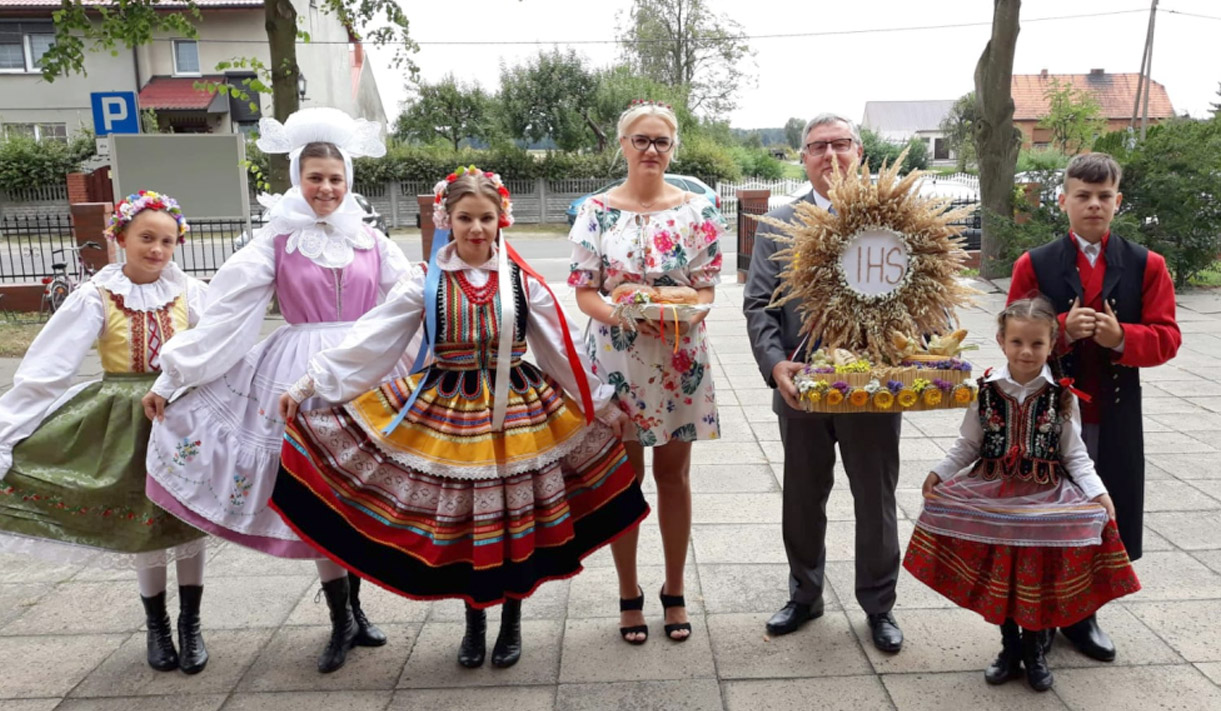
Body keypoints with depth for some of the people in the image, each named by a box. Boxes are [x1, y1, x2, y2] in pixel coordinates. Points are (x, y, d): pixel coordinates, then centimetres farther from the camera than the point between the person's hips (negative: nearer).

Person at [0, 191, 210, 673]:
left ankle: (190, 624, 27)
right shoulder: (96, 297, -9)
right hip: (127, 423, 0)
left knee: (187, 520, 8)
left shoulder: (191, 293, -6)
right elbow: (45, 371, -11)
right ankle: (156, 626, 33)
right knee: (141, 525, 12)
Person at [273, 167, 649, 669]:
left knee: (515, 520, 8)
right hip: (446, 414, 0)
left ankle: (511, 621, 32)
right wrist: (308, 385, -8)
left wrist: (602, 404, 7)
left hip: (516, 412, 0)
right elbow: (368, 342, -4)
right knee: (457, 520, 8)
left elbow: (562, 351, 4)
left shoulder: (523, 282, -1)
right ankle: (474, 623, 33)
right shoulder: (427, 283, -3)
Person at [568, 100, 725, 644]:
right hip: (617, 358, 0)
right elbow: (584, 291, -2)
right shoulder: (595, 211, 0)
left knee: (673, 475, 10)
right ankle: (629, 594, 25)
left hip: (680, 359, 1)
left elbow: (706, 287, 0)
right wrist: (620, 314, -22)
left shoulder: (697, 211, 2)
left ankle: (674, 591, 28)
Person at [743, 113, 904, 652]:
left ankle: (878, 605, 32)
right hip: (802, 386, 1)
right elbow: (758, 304, -2)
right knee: (802, 500, 16)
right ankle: (805, 596, 36)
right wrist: (776, 365, -16)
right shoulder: (778, 224, 3)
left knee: (876, 501, 12)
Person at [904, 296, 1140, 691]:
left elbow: (1075, 454, 2)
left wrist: (1097, 492, -11)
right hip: (993, 494, 1)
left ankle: (1033, 649, 25)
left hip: (1046, 495, 0)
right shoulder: (985, 390, -3)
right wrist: (939, 473, -5)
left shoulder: (1061, 394, -3)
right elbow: (968, 445, 5)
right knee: (998, 573, 3)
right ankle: (1009, 648, 24)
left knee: (1037, 574, 0)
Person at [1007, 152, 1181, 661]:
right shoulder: (1034, 265, 0)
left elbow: (1166, 338, -1)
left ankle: (1081, 613, 27)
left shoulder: (1146, 265, 4)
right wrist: (1063, 330, -21)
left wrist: (1121, 338, -20)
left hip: (1115, 419, 1)